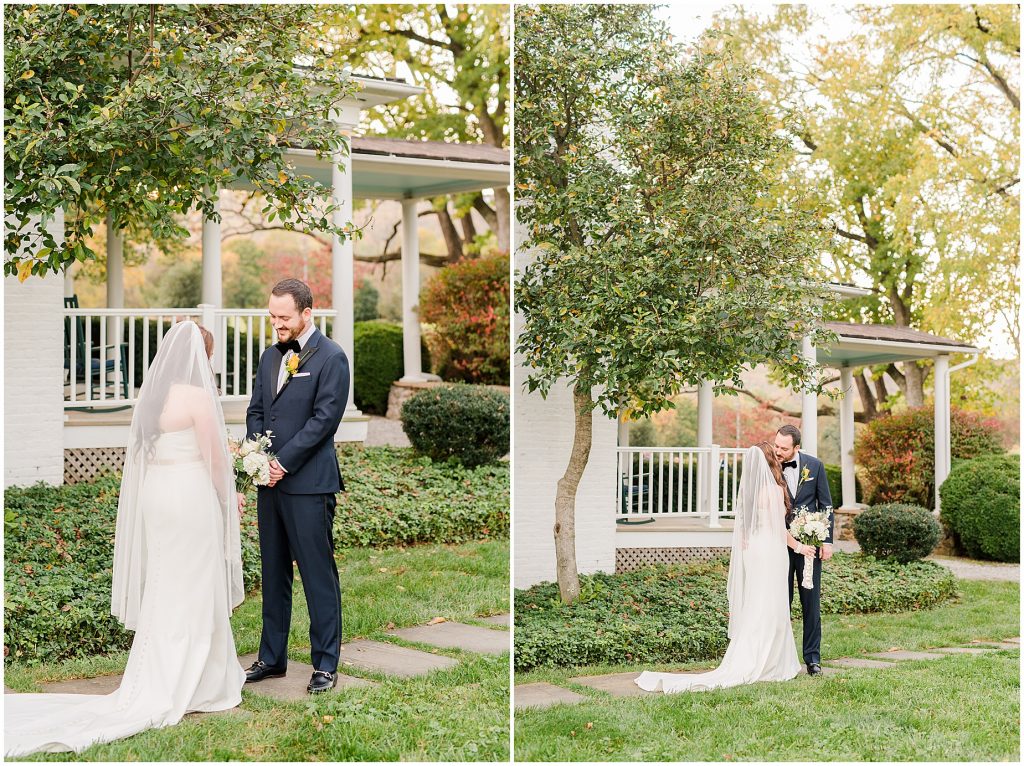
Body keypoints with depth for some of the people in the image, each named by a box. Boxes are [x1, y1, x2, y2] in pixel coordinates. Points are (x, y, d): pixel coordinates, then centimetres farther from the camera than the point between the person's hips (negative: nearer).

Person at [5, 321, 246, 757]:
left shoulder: (150, 394, 8)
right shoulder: (197, 396, -14)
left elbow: (145, 453, 13)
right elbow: (215, 458, -12)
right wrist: (228, 497, 5)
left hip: (155, 494, 7)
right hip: (192, 496, -7)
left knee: (162, 589, 15)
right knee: (192, 592, 2)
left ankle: (158, 682, 23)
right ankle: (194, 686, 9)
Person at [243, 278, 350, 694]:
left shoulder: (331, 358, -8)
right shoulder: (271, 356, 14)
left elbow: (325, 418, -14)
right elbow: (256, 411, 17)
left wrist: (283, 462, -15)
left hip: (308, 484, -7)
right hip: (270, 481, 7)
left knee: (318, 575, -1)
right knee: (273, 573, 13)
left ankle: (326, 664, 6)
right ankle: (272, 657, 22)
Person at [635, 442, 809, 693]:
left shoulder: (747, 489, 8)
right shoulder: (774, 490, -13)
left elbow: (743, 525, 11)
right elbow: (780, 530, -9)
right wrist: (798, 547, 6)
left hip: (748, 550, 7)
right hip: (768, 553, -7)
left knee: (751, 610, 11)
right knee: (767, 611, -2)